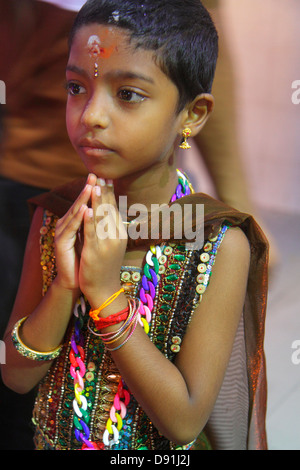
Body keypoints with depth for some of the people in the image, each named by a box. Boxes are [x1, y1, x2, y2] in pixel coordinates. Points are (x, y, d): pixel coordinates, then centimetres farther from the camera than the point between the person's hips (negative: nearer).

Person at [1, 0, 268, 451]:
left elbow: (184, 423, -23)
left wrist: (107, 295, -31)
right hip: (56, 438, 3)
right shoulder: (54, 216, -13)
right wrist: (64, 286, -28)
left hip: (160, 448, -2)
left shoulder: (222, 245, -24)